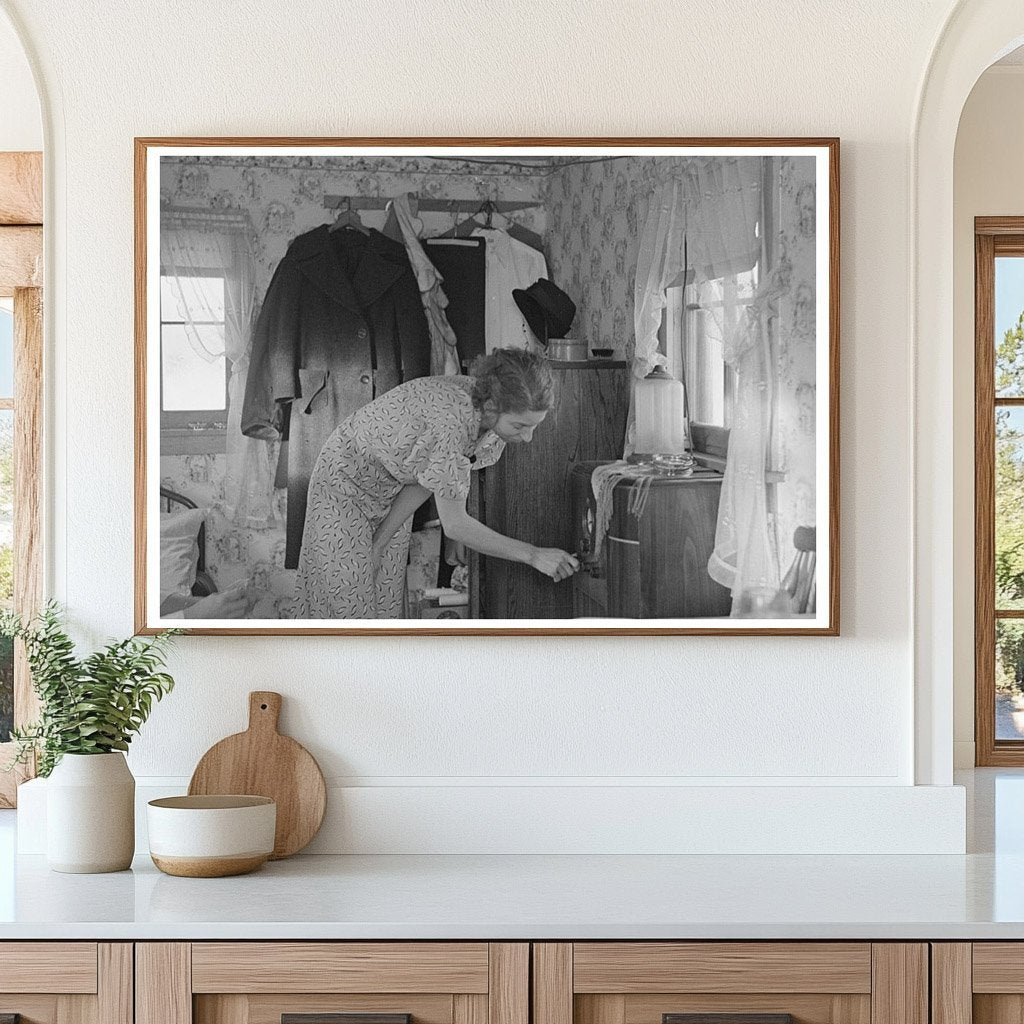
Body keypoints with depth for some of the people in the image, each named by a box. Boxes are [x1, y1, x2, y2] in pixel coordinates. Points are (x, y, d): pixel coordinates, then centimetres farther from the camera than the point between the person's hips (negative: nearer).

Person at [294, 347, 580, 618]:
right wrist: (533, 555, -36)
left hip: (393, 493, 7)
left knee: (385, 602, 9)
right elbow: (454, 524, -36)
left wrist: (378, 545, -9)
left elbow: (425, 482, -9)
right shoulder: (451, 421, -43)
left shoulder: (499, 416, -20)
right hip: (347, 481, -6)